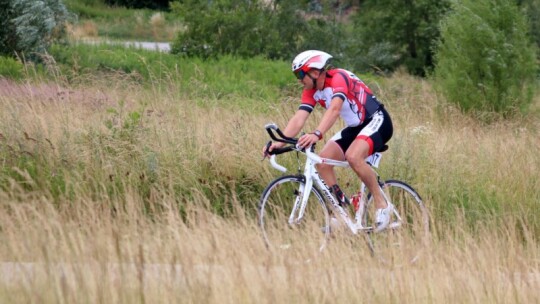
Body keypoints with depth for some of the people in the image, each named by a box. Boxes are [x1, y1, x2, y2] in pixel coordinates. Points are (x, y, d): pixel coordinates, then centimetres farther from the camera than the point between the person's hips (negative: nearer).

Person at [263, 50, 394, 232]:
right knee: (322, 162, -9)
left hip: (377, 121, -8)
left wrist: (317, 134, -55)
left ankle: (382, 205, -18)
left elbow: (334, 109, -41)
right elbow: (299, 118, -12)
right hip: (354, 128, 8)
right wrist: (280, 142, -28)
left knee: (353, 156, -33)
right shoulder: (311, 91, -1)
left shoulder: (338, 78, -24)